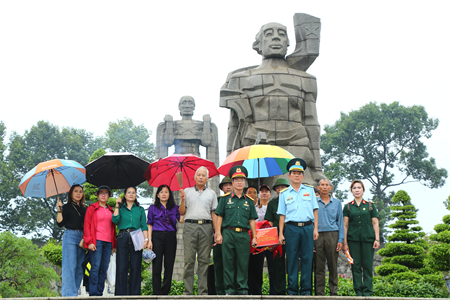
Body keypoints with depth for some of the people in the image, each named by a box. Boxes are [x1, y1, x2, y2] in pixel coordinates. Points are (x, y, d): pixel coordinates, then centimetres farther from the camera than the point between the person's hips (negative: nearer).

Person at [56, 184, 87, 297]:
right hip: (70, 236, -5)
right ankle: (69, 294, -12)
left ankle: (75, 291, 8)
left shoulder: (84, 209, 17)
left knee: (79, 267, 3)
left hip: (82, 237, 5)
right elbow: (60, 223, -6)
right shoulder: (66, 207, 3)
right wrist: (59, 210, -14)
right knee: (70, 266, -10)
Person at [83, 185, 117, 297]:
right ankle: (93, 294, -6)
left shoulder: (110, 210, 19)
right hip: (96, 241, -5)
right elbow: (87, 225, -1)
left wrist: (114, 244, 15)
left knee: (104, 269, 3)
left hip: (108, 242, 5)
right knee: (95, 267, -8)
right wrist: (89, 241, -11)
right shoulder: (92, 208, 5)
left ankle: (100, 292, 9)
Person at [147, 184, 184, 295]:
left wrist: (183, 201, -15)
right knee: (157, 265, -3)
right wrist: (149, 240, -2)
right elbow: (149, 225, 9)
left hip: (171, 238, 1)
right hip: (157, 236, -1)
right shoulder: (153, 208, 11)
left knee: (169, 265, 1)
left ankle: (165, 292, 8)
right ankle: (157, 292, 1)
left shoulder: (174, 208, 12)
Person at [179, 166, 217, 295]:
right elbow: (182, 212, 12)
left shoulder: (211, 193, 16)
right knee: (189, 260, -4)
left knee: (204, 260, 0)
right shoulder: (187, 191, 14)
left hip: (206, 227, 1)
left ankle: (203, 291, 3)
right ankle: (187, 291, -2)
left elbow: (214, 213, 12)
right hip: (190, 226, -1)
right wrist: (182, 198, -4)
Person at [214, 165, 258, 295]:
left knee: (243, 263, 2)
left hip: (244, 235, 1)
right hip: (228, 233, -1)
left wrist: (254, 237, 8)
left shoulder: (249, 201, 14)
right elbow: (219, 217, 5)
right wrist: (218, 234, -3)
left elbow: (252, 220, 13)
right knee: (228, 262, 1)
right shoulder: (225, 198, 8)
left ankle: (243, 288, 9)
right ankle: (229, 289, 8)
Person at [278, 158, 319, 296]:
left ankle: (306, 290, 6)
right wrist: (281, 233, 2)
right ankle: (292, 290, 5)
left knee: (307, 259, 0)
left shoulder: (309, 190, 13)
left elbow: (314, 211, 12)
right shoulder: (284, 193, 11)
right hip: (291, 228, -1)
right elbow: (282, 215, 9)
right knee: (292, 259, 0)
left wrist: (316, 228, 3)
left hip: (307, 228, 1)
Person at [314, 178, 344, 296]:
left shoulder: (337, 202, 13)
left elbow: (340, 222, 11)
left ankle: (334, 292, 8)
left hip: (332, 235, 1)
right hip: (317, 236, -1)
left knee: (333, 266, 1)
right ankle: (320, 293, 5)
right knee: (319, 267, 0)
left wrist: (340, 240, 1)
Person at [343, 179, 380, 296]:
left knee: (367, 266, -2)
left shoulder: (370, 205, 10)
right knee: (356, 266, 1)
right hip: (353, 239, 0)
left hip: (368, 239, 0)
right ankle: (358, 292, 7)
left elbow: (375, 223, 8)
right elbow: (345, 225, 6)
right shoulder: (348, 207, 9)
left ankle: (367, 292, 4)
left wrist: (377, 239, -1)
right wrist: (345, 242, 1)